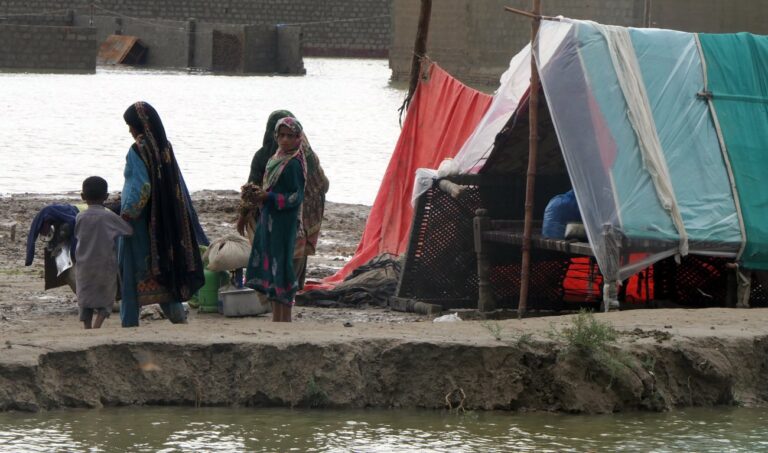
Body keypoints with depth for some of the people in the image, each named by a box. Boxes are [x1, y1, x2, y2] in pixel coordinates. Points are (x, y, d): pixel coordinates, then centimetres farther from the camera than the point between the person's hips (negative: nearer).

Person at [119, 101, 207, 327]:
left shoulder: (138, 151, -15)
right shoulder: (165, 147, 6)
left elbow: (141, 189, -21)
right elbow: (178, 186, 10)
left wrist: (126, 215, -14)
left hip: (141, 222, -7)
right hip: (165, 220, 7)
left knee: (133, 269, 0)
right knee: (162, 264, 14)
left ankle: (130, 320, 2)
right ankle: (175, 310, 8)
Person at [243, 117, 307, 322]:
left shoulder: (294, 164, -12)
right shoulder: (276, 159, 14)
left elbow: (296, 197, -16)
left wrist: (267, 196, -20)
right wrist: (258, 192, 1)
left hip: (284, 222, -9)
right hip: (269, 220, 9)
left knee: (281, 266, -7)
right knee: (270, 266, 10)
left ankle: (285, 318, -3)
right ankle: (277, 318, 15)